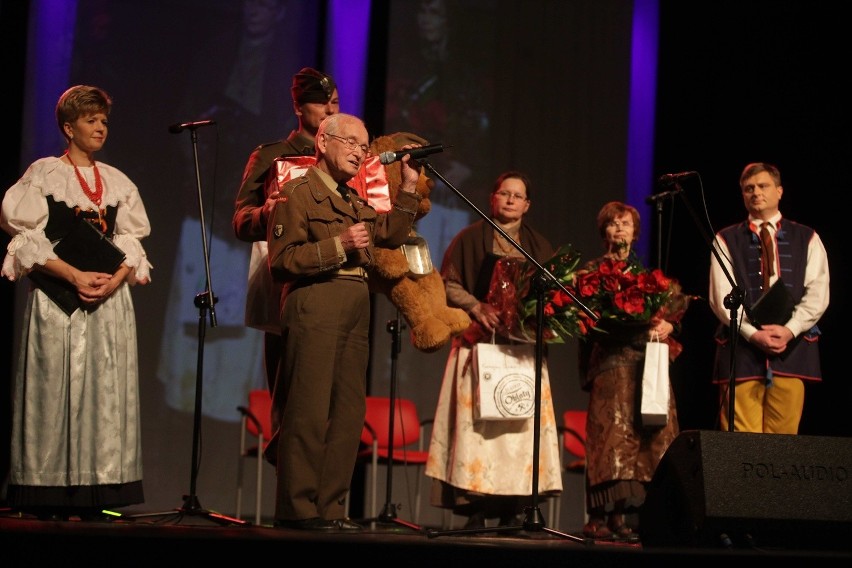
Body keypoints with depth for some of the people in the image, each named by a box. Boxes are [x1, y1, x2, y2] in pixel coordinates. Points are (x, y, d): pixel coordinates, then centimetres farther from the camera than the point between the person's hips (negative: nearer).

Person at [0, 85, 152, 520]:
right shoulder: (43, 174, 3)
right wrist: (74, 276, -16)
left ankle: (93, 495, 0)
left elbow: (132, 242, 11)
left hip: (110, 299, 4)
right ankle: (49, 496, -4)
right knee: (54, 385, -6)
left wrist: (113, 281, -8)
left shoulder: (117, 182, 16)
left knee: (104, 389, -1)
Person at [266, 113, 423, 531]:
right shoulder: (298, 193, -2)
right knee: (309, 410, -10)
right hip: (315, 304, -8)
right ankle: (296, 509, -6)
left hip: (356, 308, 9)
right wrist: (339, 244, -15)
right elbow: (282, 260, -10)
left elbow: (391, 234, 23)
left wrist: (409, 185, 18)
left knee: (349, 410, 6)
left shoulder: (354, 202, 25)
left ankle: (329, 507, 10)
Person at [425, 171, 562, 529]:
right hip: (481, 343, -3)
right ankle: (474, 510, -12)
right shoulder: (472, 237, 7)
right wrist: (477, 306, -14)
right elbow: (448, 284, 2)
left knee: (521, 425, -5)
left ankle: (511, 512, -2)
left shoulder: (540, 247, 17)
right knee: (477, 421, -11)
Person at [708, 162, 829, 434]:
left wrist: (789, 330, -12)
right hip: (741, 348, -1)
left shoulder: (807, 239, 15)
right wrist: (752, 334, -13)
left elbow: (817, 294, 4)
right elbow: (721, 297, 1)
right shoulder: (726, 240, 11)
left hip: (792, 347, 1)